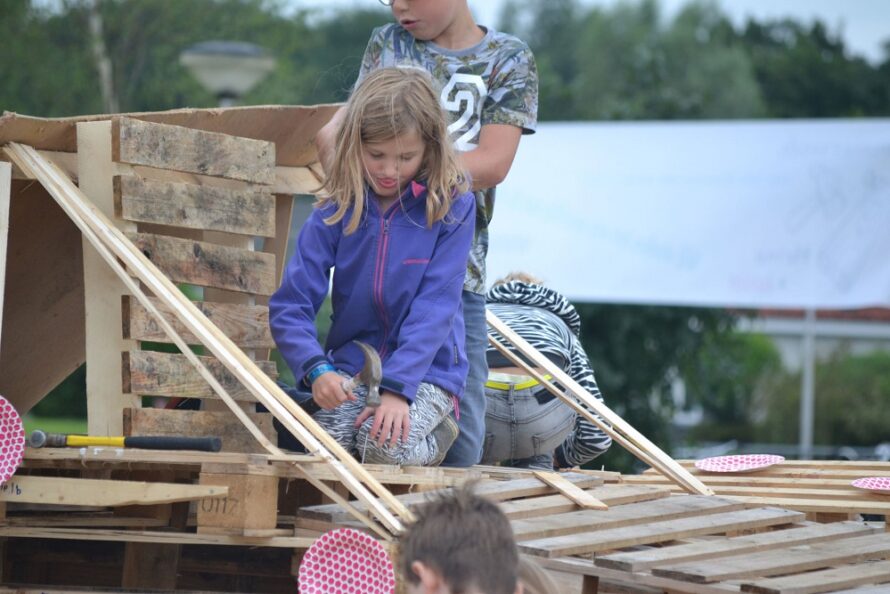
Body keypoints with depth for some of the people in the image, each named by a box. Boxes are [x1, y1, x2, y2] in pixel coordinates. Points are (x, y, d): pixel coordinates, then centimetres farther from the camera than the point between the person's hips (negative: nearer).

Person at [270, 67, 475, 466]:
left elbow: (435, 308, -15)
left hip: (426, 371, -2)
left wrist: (397, 387, -27)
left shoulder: (452, 209, -8)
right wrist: (316, 369, -25)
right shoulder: (336, 212, -2)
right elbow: (289, 307, -6)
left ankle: (435, 433, 4)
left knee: (387, 445, -30)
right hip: (349, 368, 2)